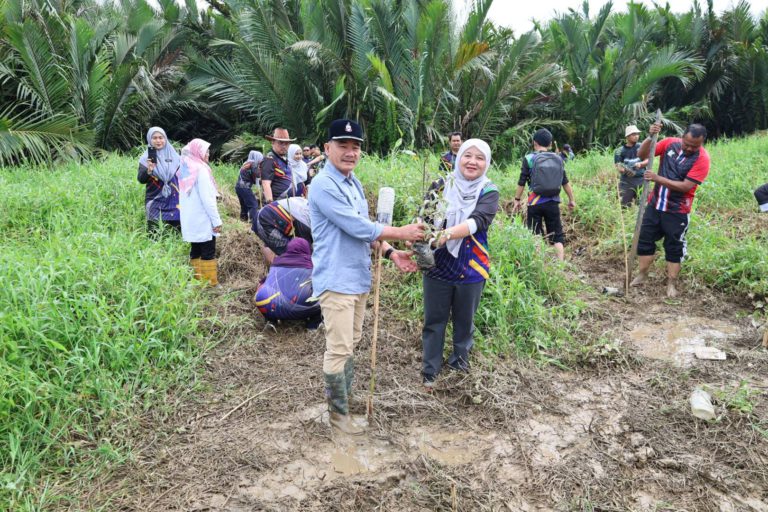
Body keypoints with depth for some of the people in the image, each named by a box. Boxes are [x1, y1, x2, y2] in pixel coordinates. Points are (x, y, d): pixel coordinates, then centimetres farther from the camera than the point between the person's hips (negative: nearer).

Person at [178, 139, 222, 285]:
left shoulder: (184, 169, 13)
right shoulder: (201, 169, -13)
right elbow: (207, 199, -18)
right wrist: (217, 220, -14)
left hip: (190, 220, 8)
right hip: (203, 220, -8)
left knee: (196, 251, 11)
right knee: (208, 253, -4)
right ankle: (211, 283, -2)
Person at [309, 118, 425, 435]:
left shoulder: (353, 182, 12)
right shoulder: (324, 185, -18)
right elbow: (359, 228, -21)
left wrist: (391, 253, 5)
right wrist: (403, 233, -12)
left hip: (359, 277, 9)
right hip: (336, 279, -9)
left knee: (351, 343, 19)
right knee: (339, 349, -1)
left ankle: (344, 395, 36)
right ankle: (338, 412, 15)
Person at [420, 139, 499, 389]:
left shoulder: (489, 192, -6)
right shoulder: (441, 185, -2)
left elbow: (478, 221, -23)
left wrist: (447, 234, -38)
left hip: (471, 269, 0)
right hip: (437, 266, 1)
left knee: (465, 320, 16)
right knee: (434, 320, 10)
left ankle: (459, 361, 37)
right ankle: (430, 370, 24)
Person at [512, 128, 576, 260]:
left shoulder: (529, 158, -4)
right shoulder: (558, 159, 6)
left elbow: (521, 183, -3)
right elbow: (565, 182, 10)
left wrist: (517, 200, 8)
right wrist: (571, 199, 20)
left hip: (535, 203, -3)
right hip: (553, 202, 3)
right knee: (557, 235, 10)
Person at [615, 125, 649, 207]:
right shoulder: (620, 151, 1)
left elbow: (648, 160, 0)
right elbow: (618, 166, -6)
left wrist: (640, 164, -23)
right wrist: (624, 170, -29)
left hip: (641, 179, 1)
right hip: (626, 181, -1)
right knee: (625, 206, -4)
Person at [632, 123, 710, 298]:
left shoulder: (702, 158, -16)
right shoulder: (670, 143, -4)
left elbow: (685, 186, -22)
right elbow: (642, 154, -4)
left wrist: (658, 178, -27)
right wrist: (650, 137, -21)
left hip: (677, 211, -4)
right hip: (655, 205, 4)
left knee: (674, 247, 5)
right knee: (645, 239, 10)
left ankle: (671, 283, 16)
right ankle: (642, 275, 24)